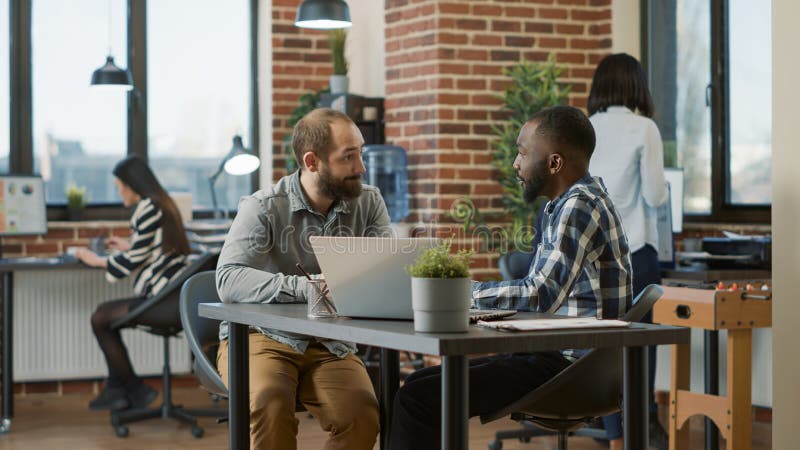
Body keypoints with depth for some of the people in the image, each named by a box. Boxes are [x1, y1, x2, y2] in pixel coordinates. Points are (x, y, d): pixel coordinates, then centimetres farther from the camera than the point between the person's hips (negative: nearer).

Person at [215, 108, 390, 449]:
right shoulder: (263, 208, -10)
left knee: (362, 415, -27)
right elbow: (228, 280, -24)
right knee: (269, 404, -35)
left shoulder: (368, 203, 3)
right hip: (261, 338, -3)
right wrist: (304, 288, -37)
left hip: (330, 345, 3)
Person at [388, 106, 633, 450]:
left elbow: (541, 295, -24)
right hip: (553, 357, 11)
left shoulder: (581, 206, -15)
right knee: (420, 382, 12)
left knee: (416, 400, -16)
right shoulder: (564, 205, 17)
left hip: (568, 369, -11)